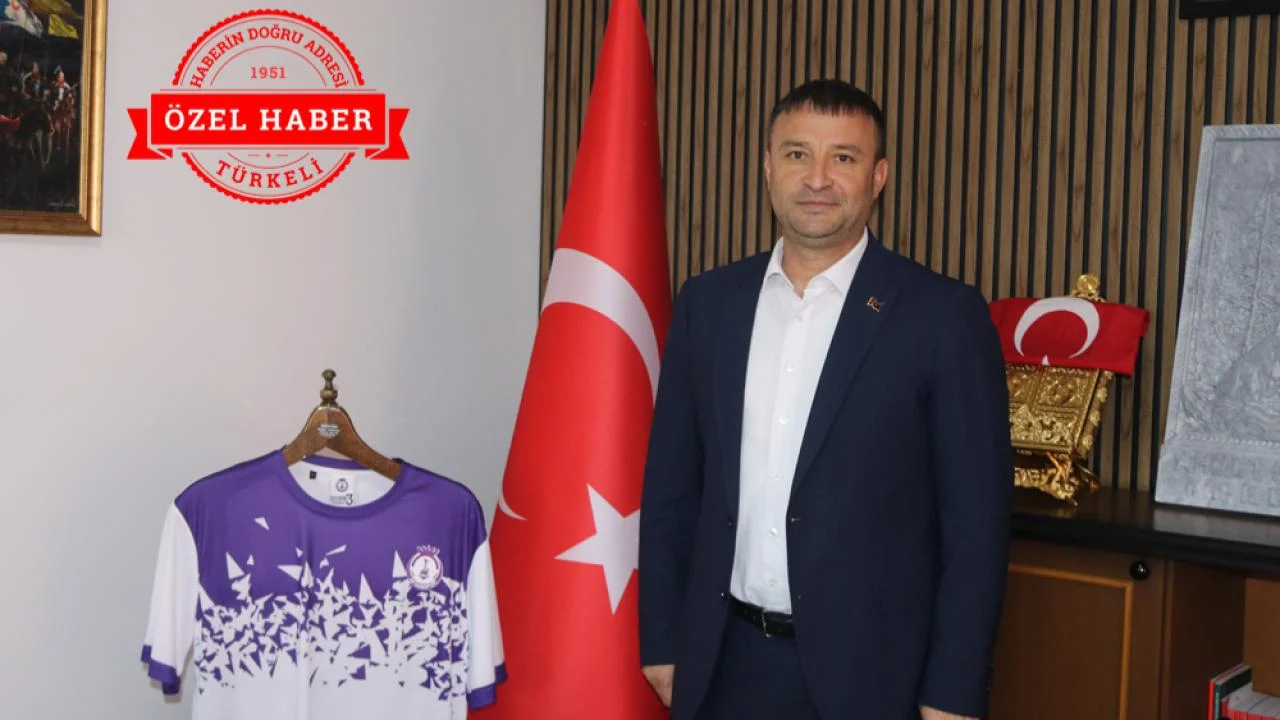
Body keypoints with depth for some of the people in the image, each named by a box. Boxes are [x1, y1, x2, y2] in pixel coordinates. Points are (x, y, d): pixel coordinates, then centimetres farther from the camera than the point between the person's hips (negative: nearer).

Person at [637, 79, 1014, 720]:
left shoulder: (944, 316, -8)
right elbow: (671, 485, 8)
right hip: (724, 664, 3)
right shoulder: (707, 301, 3)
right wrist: (662, 639, 6)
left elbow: (975, 519, -7)